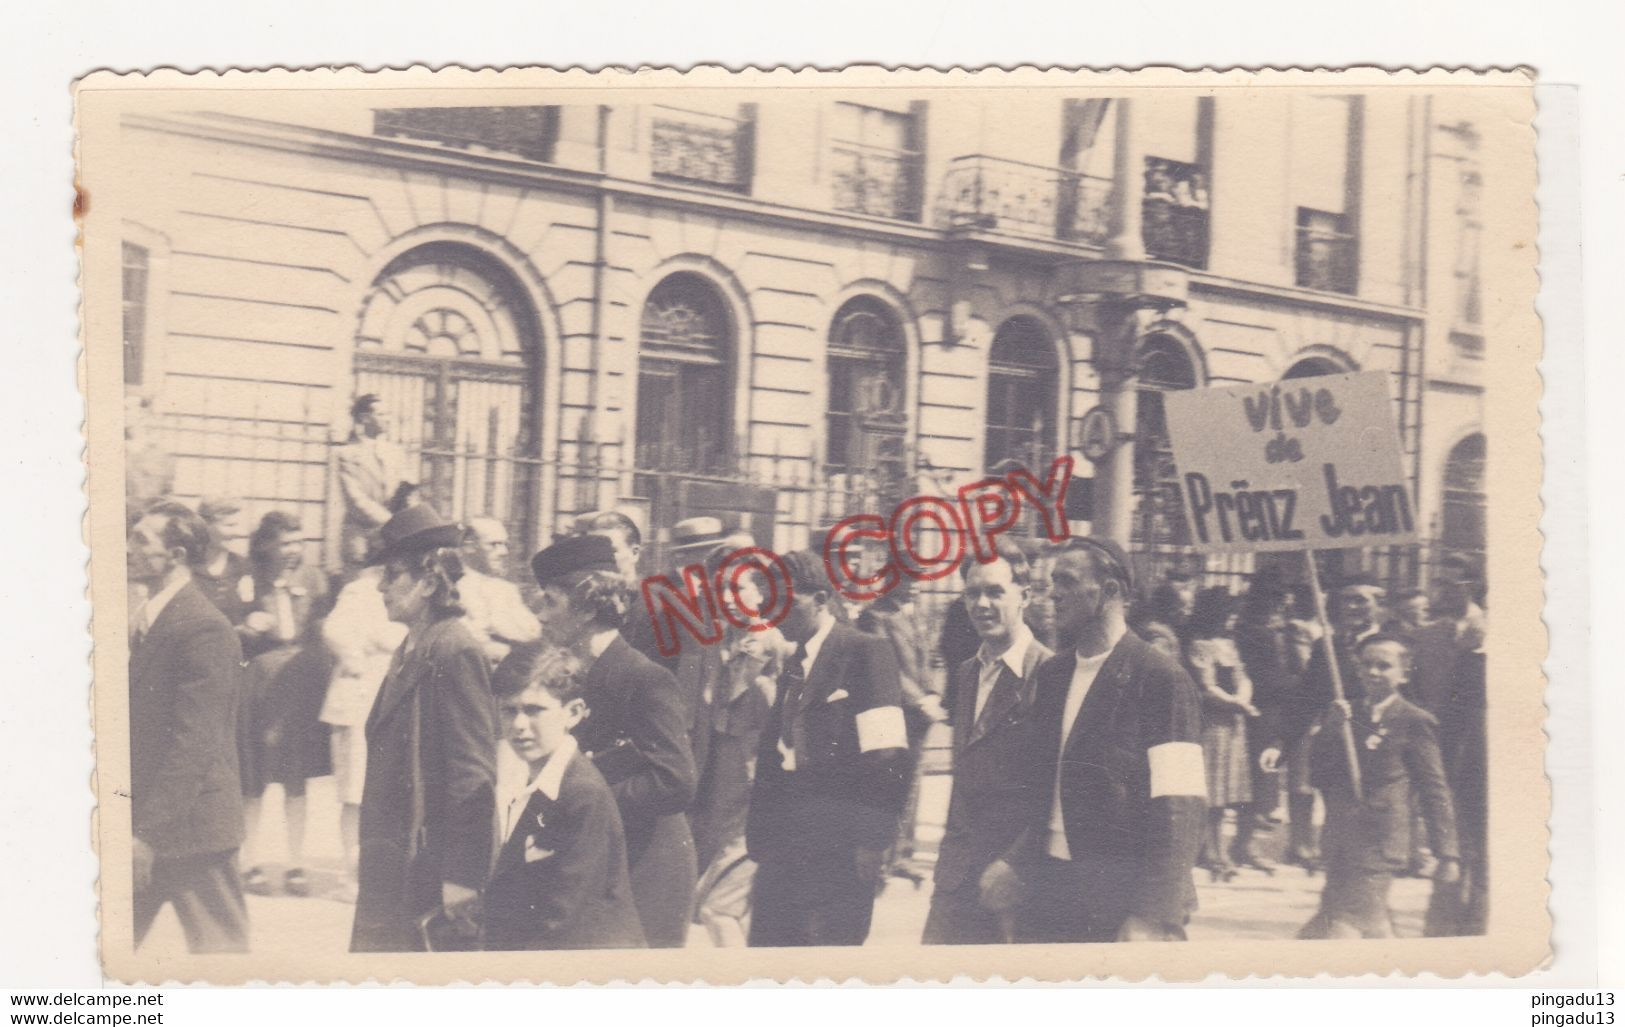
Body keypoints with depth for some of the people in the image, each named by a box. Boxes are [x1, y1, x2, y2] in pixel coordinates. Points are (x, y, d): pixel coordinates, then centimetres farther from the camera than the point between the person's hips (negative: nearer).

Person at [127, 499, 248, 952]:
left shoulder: (203, 629, -18)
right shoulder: (148, 619, 12)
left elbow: (194, 742, -21)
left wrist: (147, 831, -22)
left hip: (190, 822, -9)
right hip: (142, 818, 9)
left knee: (217, 944, 3)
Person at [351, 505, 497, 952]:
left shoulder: (454, 651, -14)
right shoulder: (410, 650, 14)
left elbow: (475, 771, -18)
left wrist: (461, 877, -20)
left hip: (432, 875, -9)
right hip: (392, 871, 9)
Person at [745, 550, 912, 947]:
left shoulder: (865, 652, -7)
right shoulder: (791, 664, 18)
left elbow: (888, 758, -13)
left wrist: (873, 841, -16)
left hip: (837, 853, -7)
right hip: (783, 851, 8)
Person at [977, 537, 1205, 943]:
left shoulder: (1161, 679, -10)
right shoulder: (1052, 674, 11)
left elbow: (1180, 809, -15)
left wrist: (1153, 918, -20)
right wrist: (1016, 863, 4)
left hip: (1120, 905, -6)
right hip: (1046, 891, 6)